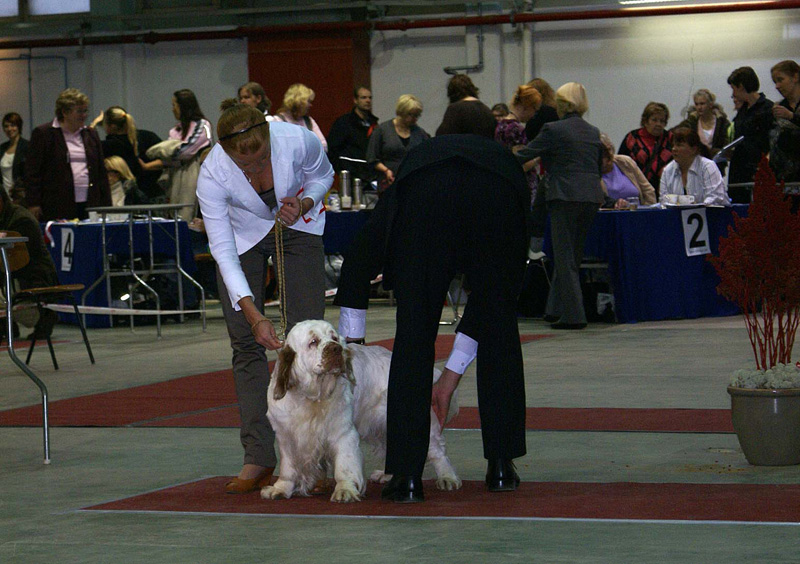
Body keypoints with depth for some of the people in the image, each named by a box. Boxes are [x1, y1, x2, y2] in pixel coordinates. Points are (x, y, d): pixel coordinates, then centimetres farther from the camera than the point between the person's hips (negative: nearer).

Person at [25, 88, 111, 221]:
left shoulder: (91, 134, 17)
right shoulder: (43, 134, 1)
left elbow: (101, 171, 19)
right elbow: (32, 172, -1)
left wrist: (106, 206, 13)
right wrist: (33, 204, -8)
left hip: (89, 205, 5)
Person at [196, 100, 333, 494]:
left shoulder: (298, 140, -32)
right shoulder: (212, 174, -33)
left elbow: (322, 176, -6)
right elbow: (223, 251, -29)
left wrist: (304, 204, -27)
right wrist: (253, 314, -36)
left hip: (297, 226, 0)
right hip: (243, 235, 0)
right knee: (246, 341, -8)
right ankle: (258, 458, -5)